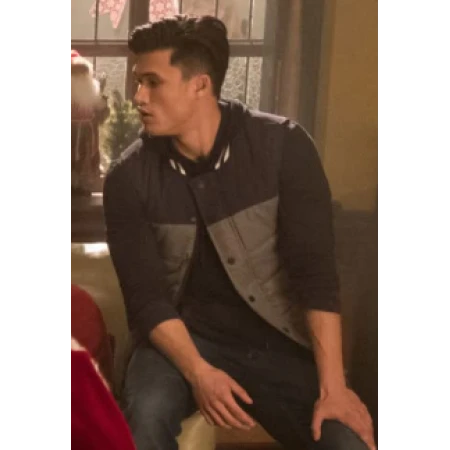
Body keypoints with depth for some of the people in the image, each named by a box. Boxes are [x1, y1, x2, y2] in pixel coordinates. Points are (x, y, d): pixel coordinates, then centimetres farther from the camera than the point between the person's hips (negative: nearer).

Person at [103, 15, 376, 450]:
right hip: (182, 338, 0)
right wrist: (198, 373, -25)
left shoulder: (282, 146, -11)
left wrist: (333, 386, -19)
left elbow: (315, 272, -13)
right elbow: (146, 296, -8)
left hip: (276, 340, 0)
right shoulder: (129, 177, -7)